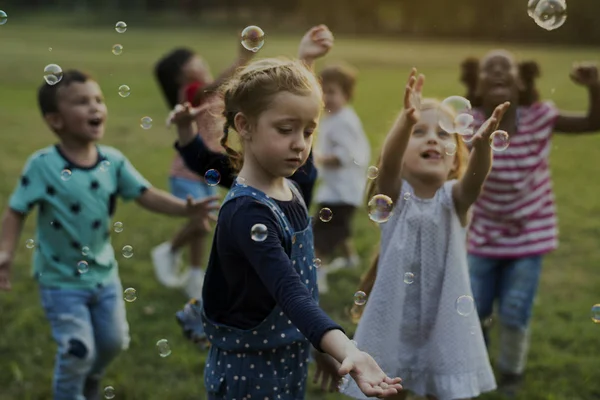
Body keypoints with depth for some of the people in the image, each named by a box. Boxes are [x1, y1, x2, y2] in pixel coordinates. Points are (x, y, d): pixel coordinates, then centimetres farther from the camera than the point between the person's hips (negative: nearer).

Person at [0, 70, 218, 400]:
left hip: (104, 273, 5)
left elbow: (146, 195, -11)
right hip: (61, 279, -5)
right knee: (78, 350, -2)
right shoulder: (42, 165, -20)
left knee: (114, 341, 19)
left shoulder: (113, 161, -9)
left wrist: (186, 209, -27)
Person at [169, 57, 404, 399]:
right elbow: (290, 293, -38)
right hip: (249, 372, -8)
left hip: (292, 362, 8)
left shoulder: (290, 190, 0)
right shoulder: (248, 213, -26)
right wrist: (346, 351, -50)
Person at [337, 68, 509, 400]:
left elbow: (476, 176, -26)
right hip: (392, 326, 0)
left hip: (446, 328, 1)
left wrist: (481, 143, -49)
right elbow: (387, 162, -28)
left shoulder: (454, 198, -5)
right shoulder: (394, 194, -6)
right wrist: (407, 120, -48)